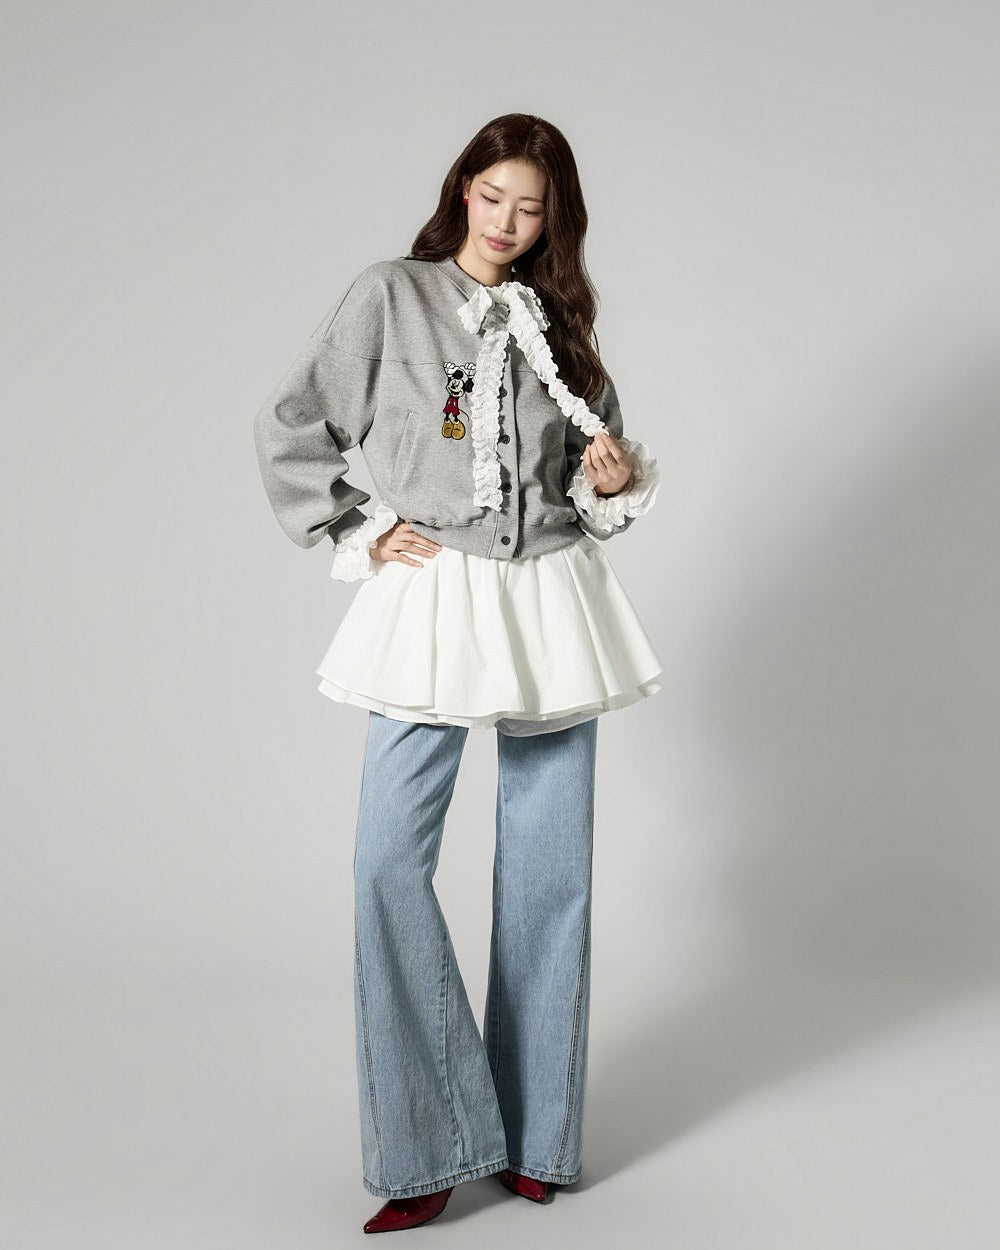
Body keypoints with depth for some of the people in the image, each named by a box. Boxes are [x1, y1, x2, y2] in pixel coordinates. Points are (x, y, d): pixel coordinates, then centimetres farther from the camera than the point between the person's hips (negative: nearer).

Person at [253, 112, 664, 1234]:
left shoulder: (558, 320, 13)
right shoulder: (390, 298, 3)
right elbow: (287, 430, 4)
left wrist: (614, 481, -1)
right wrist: (358, 535, -2)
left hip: (553, 601, 3)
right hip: (434, 599, -3)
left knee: (548, 868, 4)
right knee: (390, 857, -11)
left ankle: (536, 1137, 17)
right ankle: (432, 1149, 1)